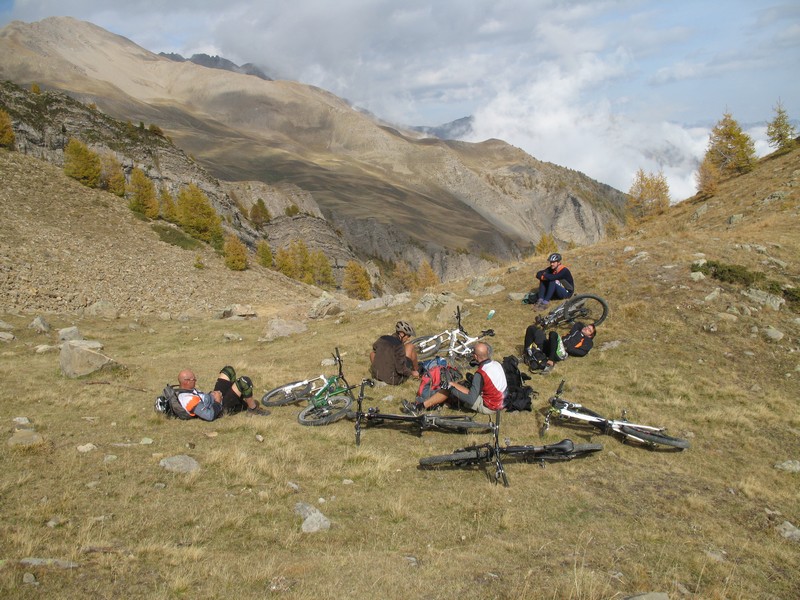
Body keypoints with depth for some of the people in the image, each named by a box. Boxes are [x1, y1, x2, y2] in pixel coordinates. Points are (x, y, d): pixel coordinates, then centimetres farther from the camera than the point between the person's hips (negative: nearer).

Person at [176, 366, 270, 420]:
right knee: (245, 381, -24)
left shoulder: (183, 390, -2)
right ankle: (254, 410, -1)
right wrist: (217, 401, -18)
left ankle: (242, 401, 22)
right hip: (222, 408, -10)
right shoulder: (189, 399, -32)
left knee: (228, 370, 14)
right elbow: (210, 416, -32)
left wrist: (211, 394, 0)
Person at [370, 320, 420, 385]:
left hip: (376, 376, 5)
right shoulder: (399, 345, -21)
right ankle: (417, 370, 25)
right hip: (394, 381, -5)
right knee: (410, 347, 5)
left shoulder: (382, 338, -1)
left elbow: (375, 348, 24)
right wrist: (412, 373, -2)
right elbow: (401, 369, -21)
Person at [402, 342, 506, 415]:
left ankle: (421, 407, 2)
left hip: (487, 407, -8)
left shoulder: (480, 374, -28)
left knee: (450, 388, -8)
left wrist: (451, 388, -20)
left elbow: (471, 400, -29)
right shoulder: (497, 364, -4)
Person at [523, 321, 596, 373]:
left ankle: (550, 362, -39)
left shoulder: (588, 341, 16)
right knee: (531, 328, -4)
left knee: (553, 334, -38)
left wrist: (567, 348, -9)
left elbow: (582, 352, 0)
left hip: (561, 353, -7)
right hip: (549, 347, 7)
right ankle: (527, 353, -15)